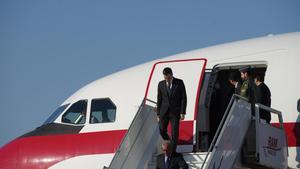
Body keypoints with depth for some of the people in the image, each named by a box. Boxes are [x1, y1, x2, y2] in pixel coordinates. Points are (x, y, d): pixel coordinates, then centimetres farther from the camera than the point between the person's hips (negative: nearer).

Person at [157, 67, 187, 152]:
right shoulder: (161, 84, 4)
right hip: (164, 111, 3)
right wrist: (158, 114, 4)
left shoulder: (179, 83, -3)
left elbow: (183, 98, -2)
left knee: (175, 132, -5)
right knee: (162, 130, 0)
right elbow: (159, 100, 7)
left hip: (175, 112, -2)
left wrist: (182, 112, -9)